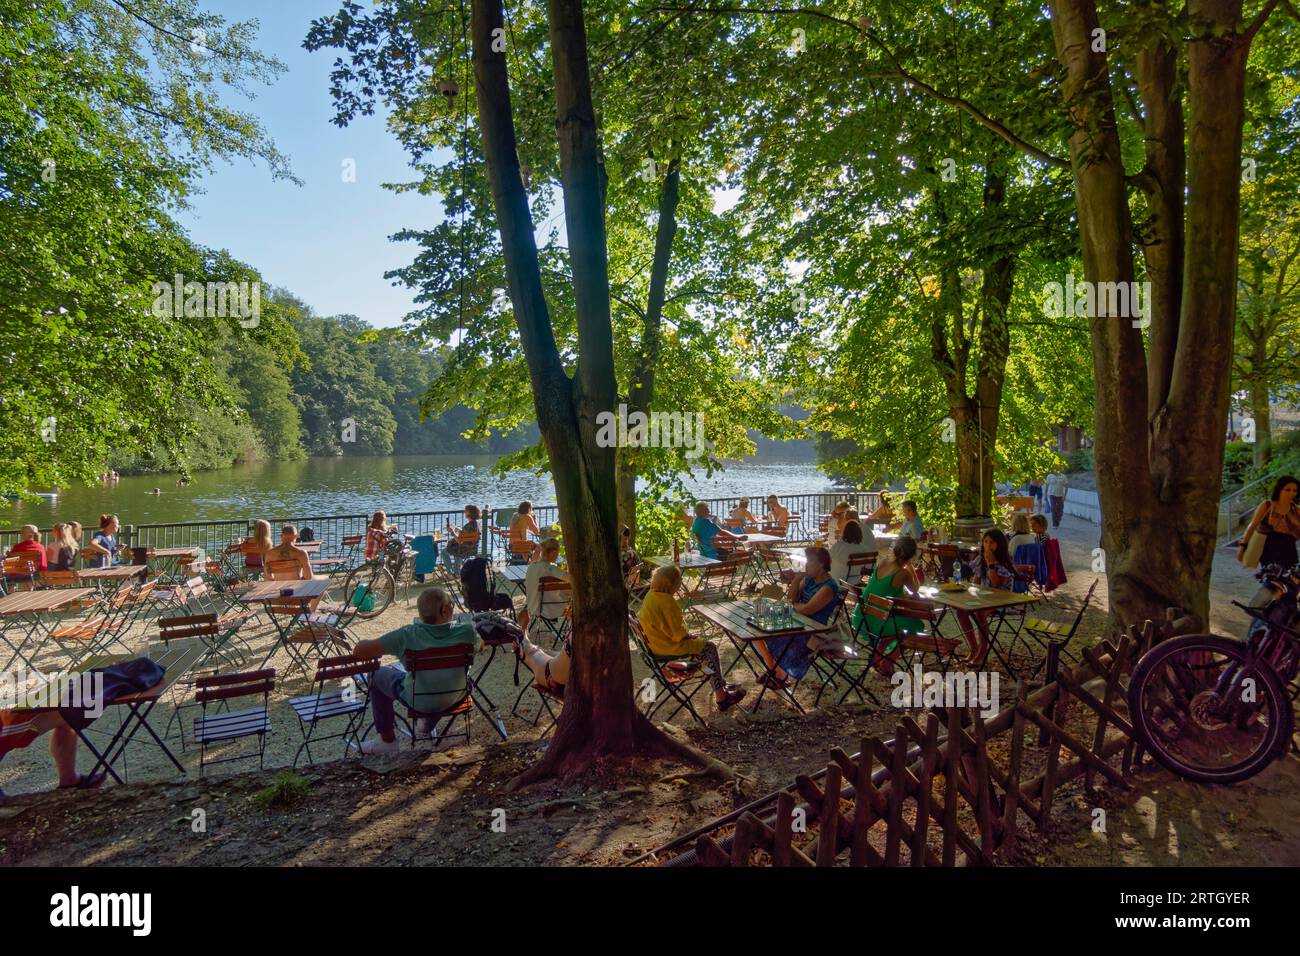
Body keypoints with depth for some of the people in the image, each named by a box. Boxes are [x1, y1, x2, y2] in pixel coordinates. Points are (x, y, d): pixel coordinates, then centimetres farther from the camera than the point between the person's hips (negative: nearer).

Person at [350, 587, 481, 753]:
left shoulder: (408, 635, -26)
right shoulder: (467, 632, -22)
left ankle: (387, 740, 29)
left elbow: (358, 651, -21)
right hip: (456, 698, 3)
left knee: (379, 675, 21)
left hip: (420, 702, -3)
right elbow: (479, 645, 3)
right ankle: (427, 724, 48)